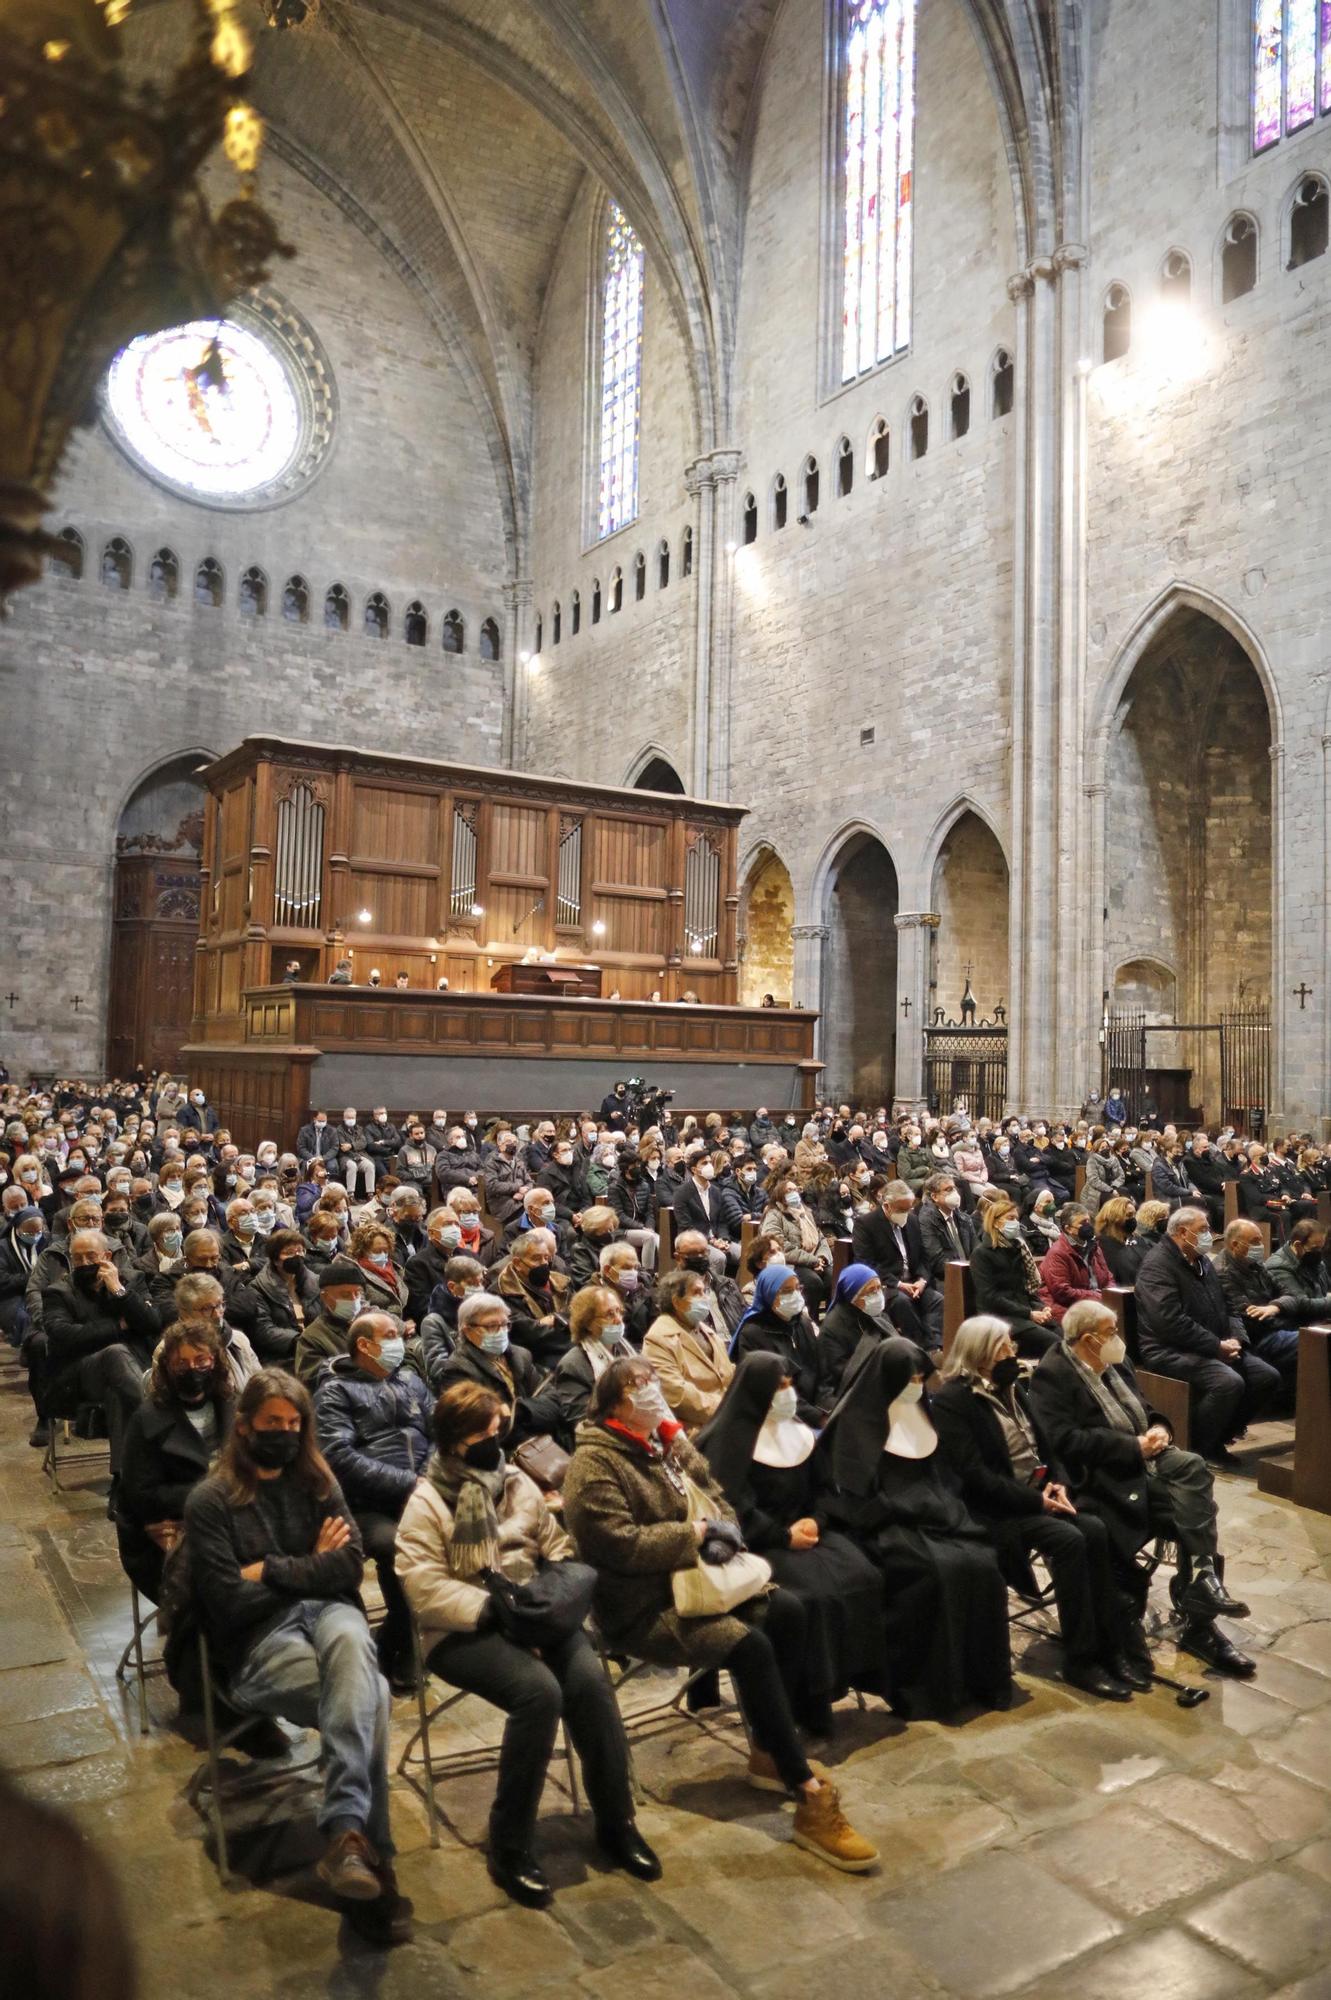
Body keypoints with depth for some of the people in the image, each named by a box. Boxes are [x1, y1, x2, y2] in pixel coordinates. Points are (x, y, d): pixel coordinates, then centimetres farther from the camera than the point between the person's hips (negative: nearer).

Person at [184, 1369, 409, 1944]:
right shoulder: (210, 1501, 1)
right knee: (369, 1694, -30)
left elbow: (350, 1568, 3)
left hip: (328, 1614, 3)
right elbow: (227, 1601, -8)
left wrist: (273, 1571, -6)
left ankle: (347, 1831, -45)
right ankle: (372, 1856, -26)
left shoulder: (317, 1483, 14)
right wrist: (310, 1567, -1)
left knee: (351, 1643, -37)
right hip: (258, 1641, -3)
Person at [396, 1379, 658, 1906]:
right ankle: (509, 1850, -14)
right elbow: (425, 1588, -16)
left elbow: (557, 1546, 17)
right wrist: (495, 1608, -23)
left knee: (590, 1680, -23)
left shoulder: (517, 1483, 11)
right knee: (539, 1691, -31)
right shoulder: (426, 1503, -7)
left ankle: (617, 1823, -5)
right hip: (462, 1630, -5)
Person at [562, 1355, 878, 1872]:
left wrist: (724, 1527, -5)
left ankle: (771, 1752, 7)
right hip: (642, 1606, -8)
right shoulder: (594, 1462, -16)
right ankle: (810, 1799, -20)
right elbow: (618, 1542, -24)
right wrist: (694, 1533, -21)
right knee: (750, 1646, -27)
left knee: (788, 1611, -10)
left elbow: (714, 1494, 17)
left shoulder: (668, 1440, 10)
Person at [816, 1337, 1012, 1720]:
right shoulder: (858, 1420, -8)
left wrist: (942, 1507, 2)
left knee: (981, 1564, -19)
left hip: (933, 1515, 6)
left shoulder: (921, 1413, 13)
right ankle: (924, 1685, -16)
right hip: (885, 1524, -6)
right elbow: (855, 1491, -11)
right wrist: (909, 1510, -15)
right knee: (935, 1570, -30)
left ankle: (980, 1675, -5)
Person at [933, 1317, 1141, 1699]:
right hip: (993, 1507, -7)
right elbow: (974, 1475, -19)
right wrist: (1035, 1500, -19)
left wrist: (1057, 1482, -4)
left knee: (1094, 1529, -18)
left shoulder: (1011, 1387, 13)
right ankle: (1080, 1660, -15)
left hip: (1034, 1495, 7)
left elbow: (1041, 1443, 16)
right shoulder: (951, 1400, -14)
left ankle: (1110, 1646, -11)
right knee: (1068, 1540, -27)